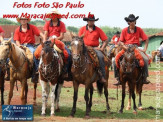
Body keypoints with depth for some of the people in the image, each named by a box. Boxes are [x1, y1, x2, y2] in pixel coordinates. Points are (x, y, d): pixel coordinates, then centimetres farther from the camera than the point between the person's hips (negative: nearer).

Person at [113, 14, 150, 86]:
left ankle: (145, 78, -11)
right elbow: (120, 41, 6)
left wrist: (145, 49, -6)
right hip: (126, 47, 0)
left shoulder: (139, 30, 5)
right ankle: (118, 78, -12)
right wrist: (124, 46, -14)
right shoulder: (124, 30, 5)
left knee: (145, 59, -25)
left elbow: (146, 39, 6)